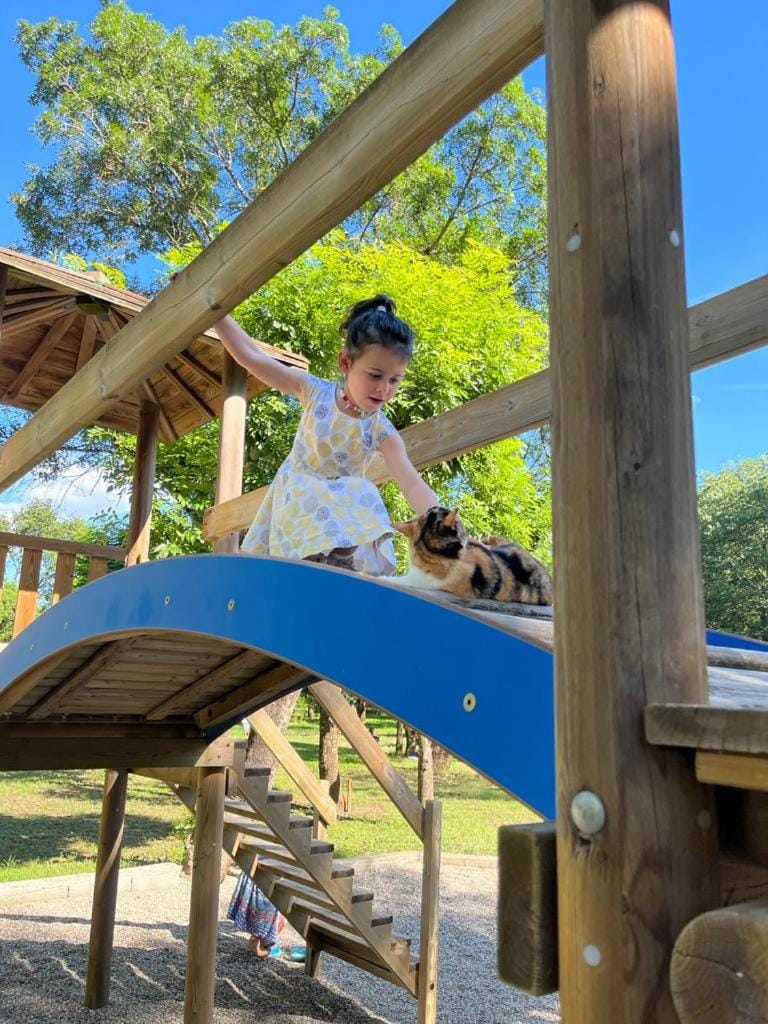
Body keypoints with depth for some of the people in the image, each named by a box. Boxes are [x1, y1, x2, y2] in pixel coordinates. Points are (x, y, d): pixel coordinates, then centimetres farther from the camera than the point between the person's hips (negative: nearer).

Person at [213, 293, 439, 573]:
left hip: (344, 509, -1)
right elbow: (249, 355, -11)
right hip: (297, 501, 2)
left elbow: (413, 485, -24)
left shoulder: (382, 432, -16)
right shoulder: (316, 392, -13)